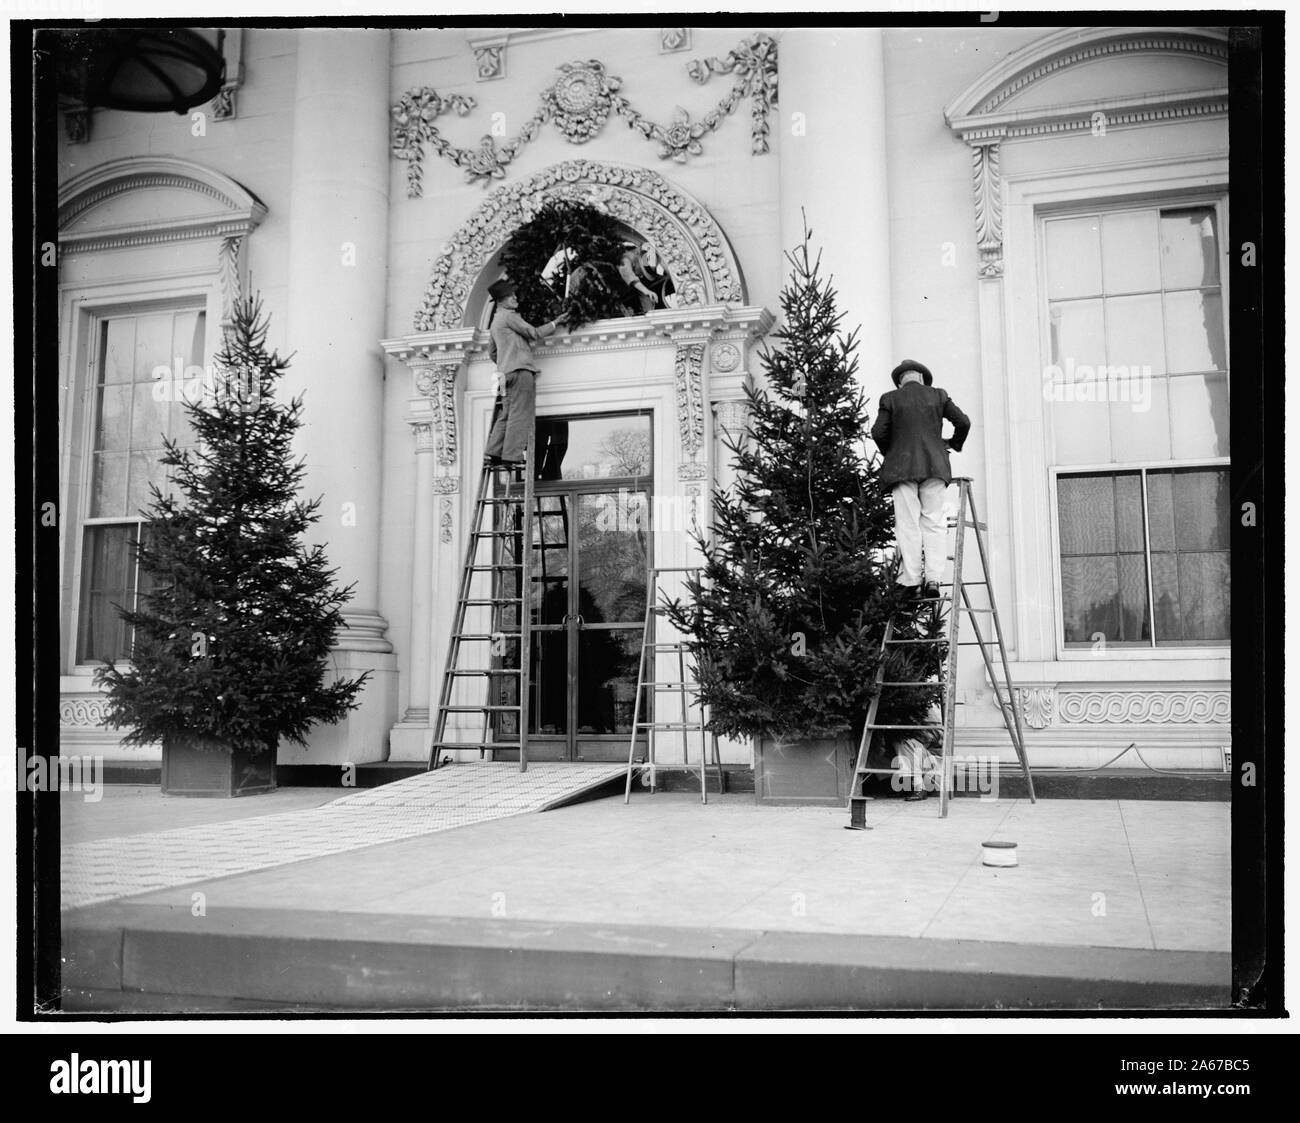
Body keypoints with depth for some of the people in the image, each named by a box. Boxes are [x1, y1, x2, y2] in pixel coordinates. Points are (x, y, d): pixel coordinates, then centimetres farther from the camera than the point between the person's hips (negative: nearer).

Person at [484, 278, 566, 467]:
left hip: (506, 372, 9)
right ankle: (511, 457, -16)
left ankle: (494, 455, 3)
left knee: (505, 416, 8)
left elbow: (493, 354, 29)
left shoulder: (495, 322, 25)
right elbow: (533, 333, -6)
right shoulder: (508, 316, -4)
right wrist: (554, 324, 5)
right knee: (519, 415, -11)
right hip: (520, 369, -9)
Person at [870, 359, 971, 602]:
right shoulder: (938, 395, 9)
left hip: (903, 467, -1)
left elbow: (878, 433, -2)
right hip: (934, 466, 1)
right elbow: (963, 422, 5)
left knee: (908, 525, -2)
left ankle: (911, 583, -6)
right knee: (934, 522, 4)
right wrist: (954, 444, 23)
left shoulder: (890, 399, 4)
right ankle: (933, 580, -7)